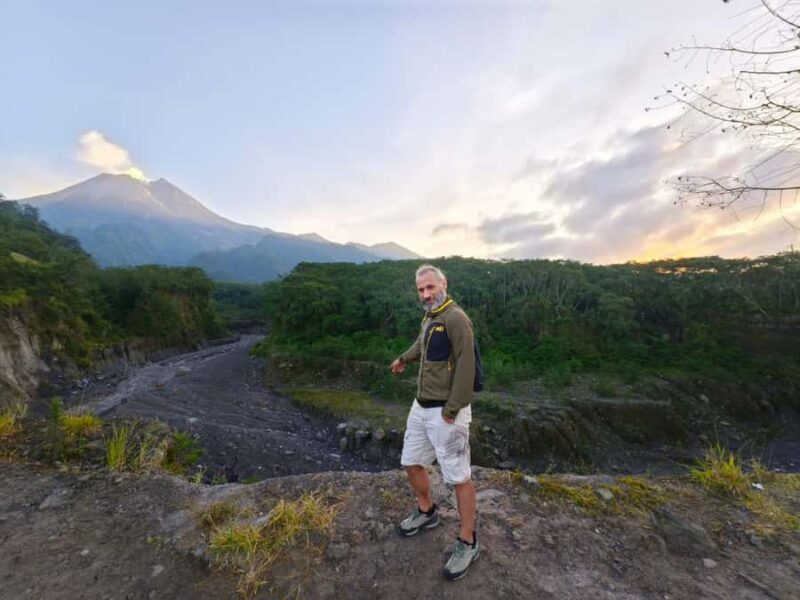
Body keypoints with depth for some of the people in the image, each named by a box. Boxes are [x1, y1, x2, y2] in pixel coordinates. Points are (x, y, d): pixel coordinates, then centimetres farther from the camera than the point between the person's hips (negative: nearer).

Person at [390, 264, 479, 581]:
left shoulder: (456, 318, -18)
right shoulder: (429, 318, 8)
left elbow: (465, 368, -21)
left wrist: (451, 411, -19)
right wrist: (403, 359, 47)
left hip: (445, 412, -9)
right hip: (421, 407, 9)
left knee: (459, 477, 6)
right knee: (411, 463, 20)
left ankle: (468, 543, 28)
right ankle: (426, 513, 45)